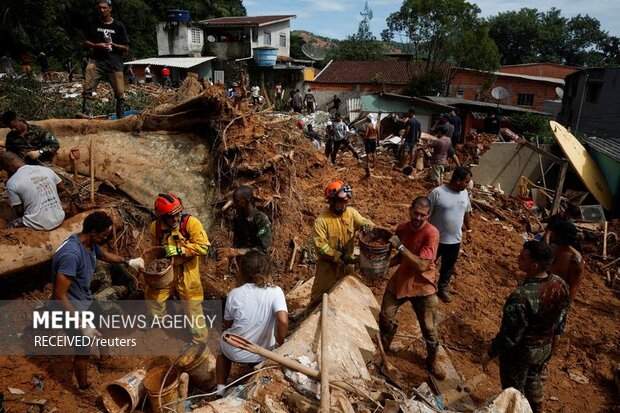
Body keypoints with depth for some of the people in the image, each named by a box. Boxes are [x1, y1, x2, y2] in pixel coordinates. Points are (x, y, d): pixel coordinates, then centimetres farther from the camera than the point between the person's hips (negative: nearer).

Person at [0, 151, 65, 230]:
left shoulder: (11, 183, -9)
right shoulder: (46, 169, 1)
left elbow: (19, 211, -3)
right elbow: (62, 188, 15)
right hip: (59, 219, 4)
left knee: (9, 227, 24)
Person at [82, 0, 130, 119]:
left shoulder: (118, 26, 4)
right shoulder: (94, 24, 11)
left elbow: (126, 48, 5)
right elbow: (85, 42, 15)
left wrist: (112, 44, -9)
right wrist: (96, 45, -4)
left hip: (114, 64, -1)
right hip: (97, 61, 1)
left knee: (120, 94, 2)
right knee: (87, 89, -15)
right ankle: (86, 117, -14)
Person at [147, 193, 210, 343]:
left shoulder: (191, 222, -23)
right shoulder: (155, 227, -7)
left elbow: (203, 247, -28)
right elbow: (156, 248, 11)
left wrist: (179, 250, -32)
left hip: (186, 270, -5)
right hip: (166, 269, 5)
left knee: (193, 307, 2)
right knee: (152, 296, 20)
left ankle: (199, 341, 20)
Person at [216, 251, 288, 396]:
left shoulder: (234, 294, -13)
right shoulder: (275, 291, -17)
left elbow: (227, 325, 0)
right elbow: (283, 321, -29)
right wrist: (280, 343, -11)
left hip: (236, 353, 0)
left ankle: (220, 390, 33)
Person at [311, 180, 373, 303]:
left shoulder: (351, 213, -6)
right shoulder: (321, 220, -20)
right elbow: (320, 247, -23)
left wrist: (366, 225, -31)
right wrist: (340, 257, -27)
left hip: (347, 266, 4)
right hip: (328, 267, -4)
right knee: (320, 298, 11)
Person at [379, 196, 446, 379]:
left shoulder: (431, 233, -23)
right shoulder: (401, 229, -6)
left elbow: (422, 265, -29)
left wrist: (400, 246, -31)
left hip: (422, 287, -4)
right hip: (399, 281, 4)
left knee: (429, 328, 8)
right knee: (385, 318, 12)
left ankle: (432, 361, 34)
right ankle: (382, 349, 39)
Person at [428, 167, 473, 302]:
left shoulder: (464, 193, 0)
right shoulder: (437, 192, -19)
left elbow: (467, 212, 15)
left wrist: (469, 230, 18)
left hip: (454, 239, 5)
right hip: (435, 238, -5)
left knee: (448, 266, 20)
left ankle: (443, 287, 40)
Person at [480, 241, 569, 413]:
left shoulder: (522, 296, -39)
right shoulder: (561, 285, -15)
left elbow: (509, 335, -28)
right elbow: (561, 321, 1)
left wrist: (489, 354, -12)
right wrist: (548, 338, 19)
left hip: (520, 351, -7)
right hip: (545, 347, 7)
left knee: (513, 389, 20)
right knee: (533, 379, 34)